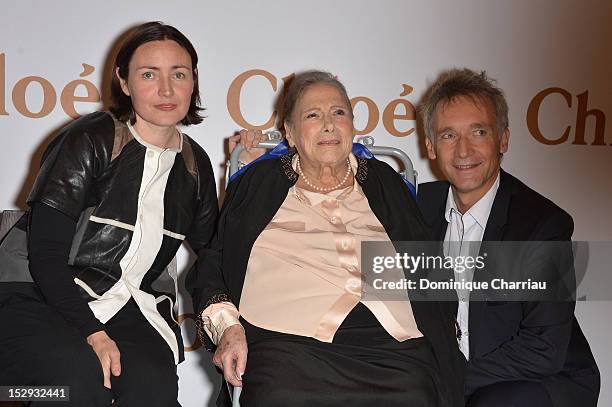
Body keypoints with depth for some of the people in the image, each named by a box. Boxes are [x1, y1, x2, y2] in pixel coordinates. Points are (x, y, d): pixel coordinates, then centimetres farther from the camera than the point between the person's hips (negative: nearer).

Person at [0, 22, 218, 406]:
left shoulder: (196, 164, 8)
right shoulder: (90, 141, -8)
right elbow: (46, 253, -11)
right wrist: (92, 332, -20)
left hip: (131, 308, 4)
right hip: (39, 298, -3)